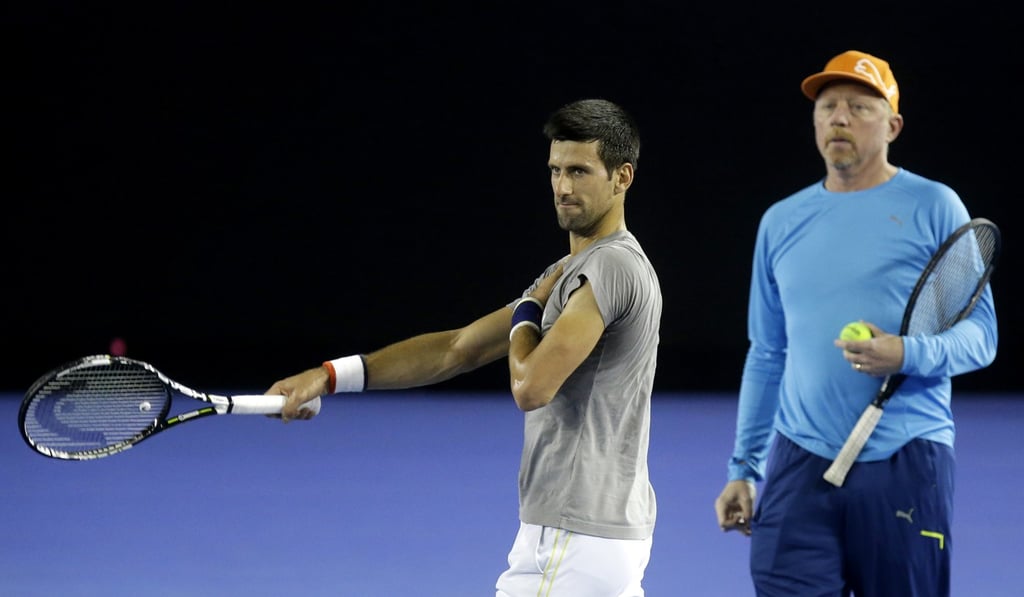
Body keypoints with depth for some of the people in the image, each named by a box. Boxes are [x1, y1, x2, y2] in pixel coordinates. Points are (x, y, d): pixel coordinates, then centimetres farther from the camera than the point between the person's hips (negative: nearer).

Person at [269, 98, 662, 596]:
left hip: (573, 541, -10)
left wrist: (526, 311, -2)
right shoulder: (568, 273, 17)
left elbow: (531, 385, -24)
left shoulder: (613, 266, -15)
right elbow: (457, 349, 16)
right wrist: (330, 376, 8)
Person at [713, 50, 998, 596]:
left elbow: (980, 336, -3)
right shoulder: (781, 222, 13)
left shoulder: (934, 207, 0)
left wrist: (908, 354, -22)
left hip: (905, 468, -3)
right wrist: (743, 468, 15)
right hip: (800, 469, 3)